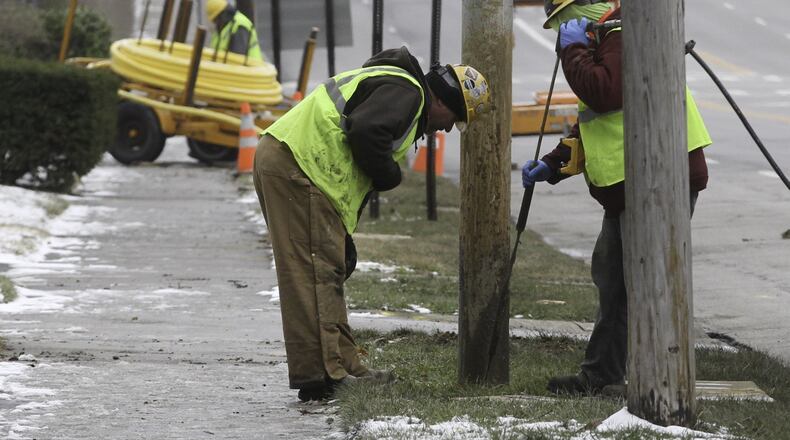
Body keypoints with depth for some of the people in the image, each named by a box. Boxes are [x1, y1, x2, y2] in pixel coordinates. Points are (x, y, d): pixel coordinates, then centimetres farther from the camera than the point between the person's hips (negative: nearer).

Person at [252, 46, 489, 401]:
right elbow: (365, 133, -22)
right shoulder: (406, 90, -3)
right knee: (316, 273, -11)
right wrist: (390, 175, -3)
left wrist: (344, 238, 22)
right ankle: (323, 377, -12)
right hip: (297, 166, -11)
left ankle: (343, 366, 18)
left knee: (328, 273, 15)